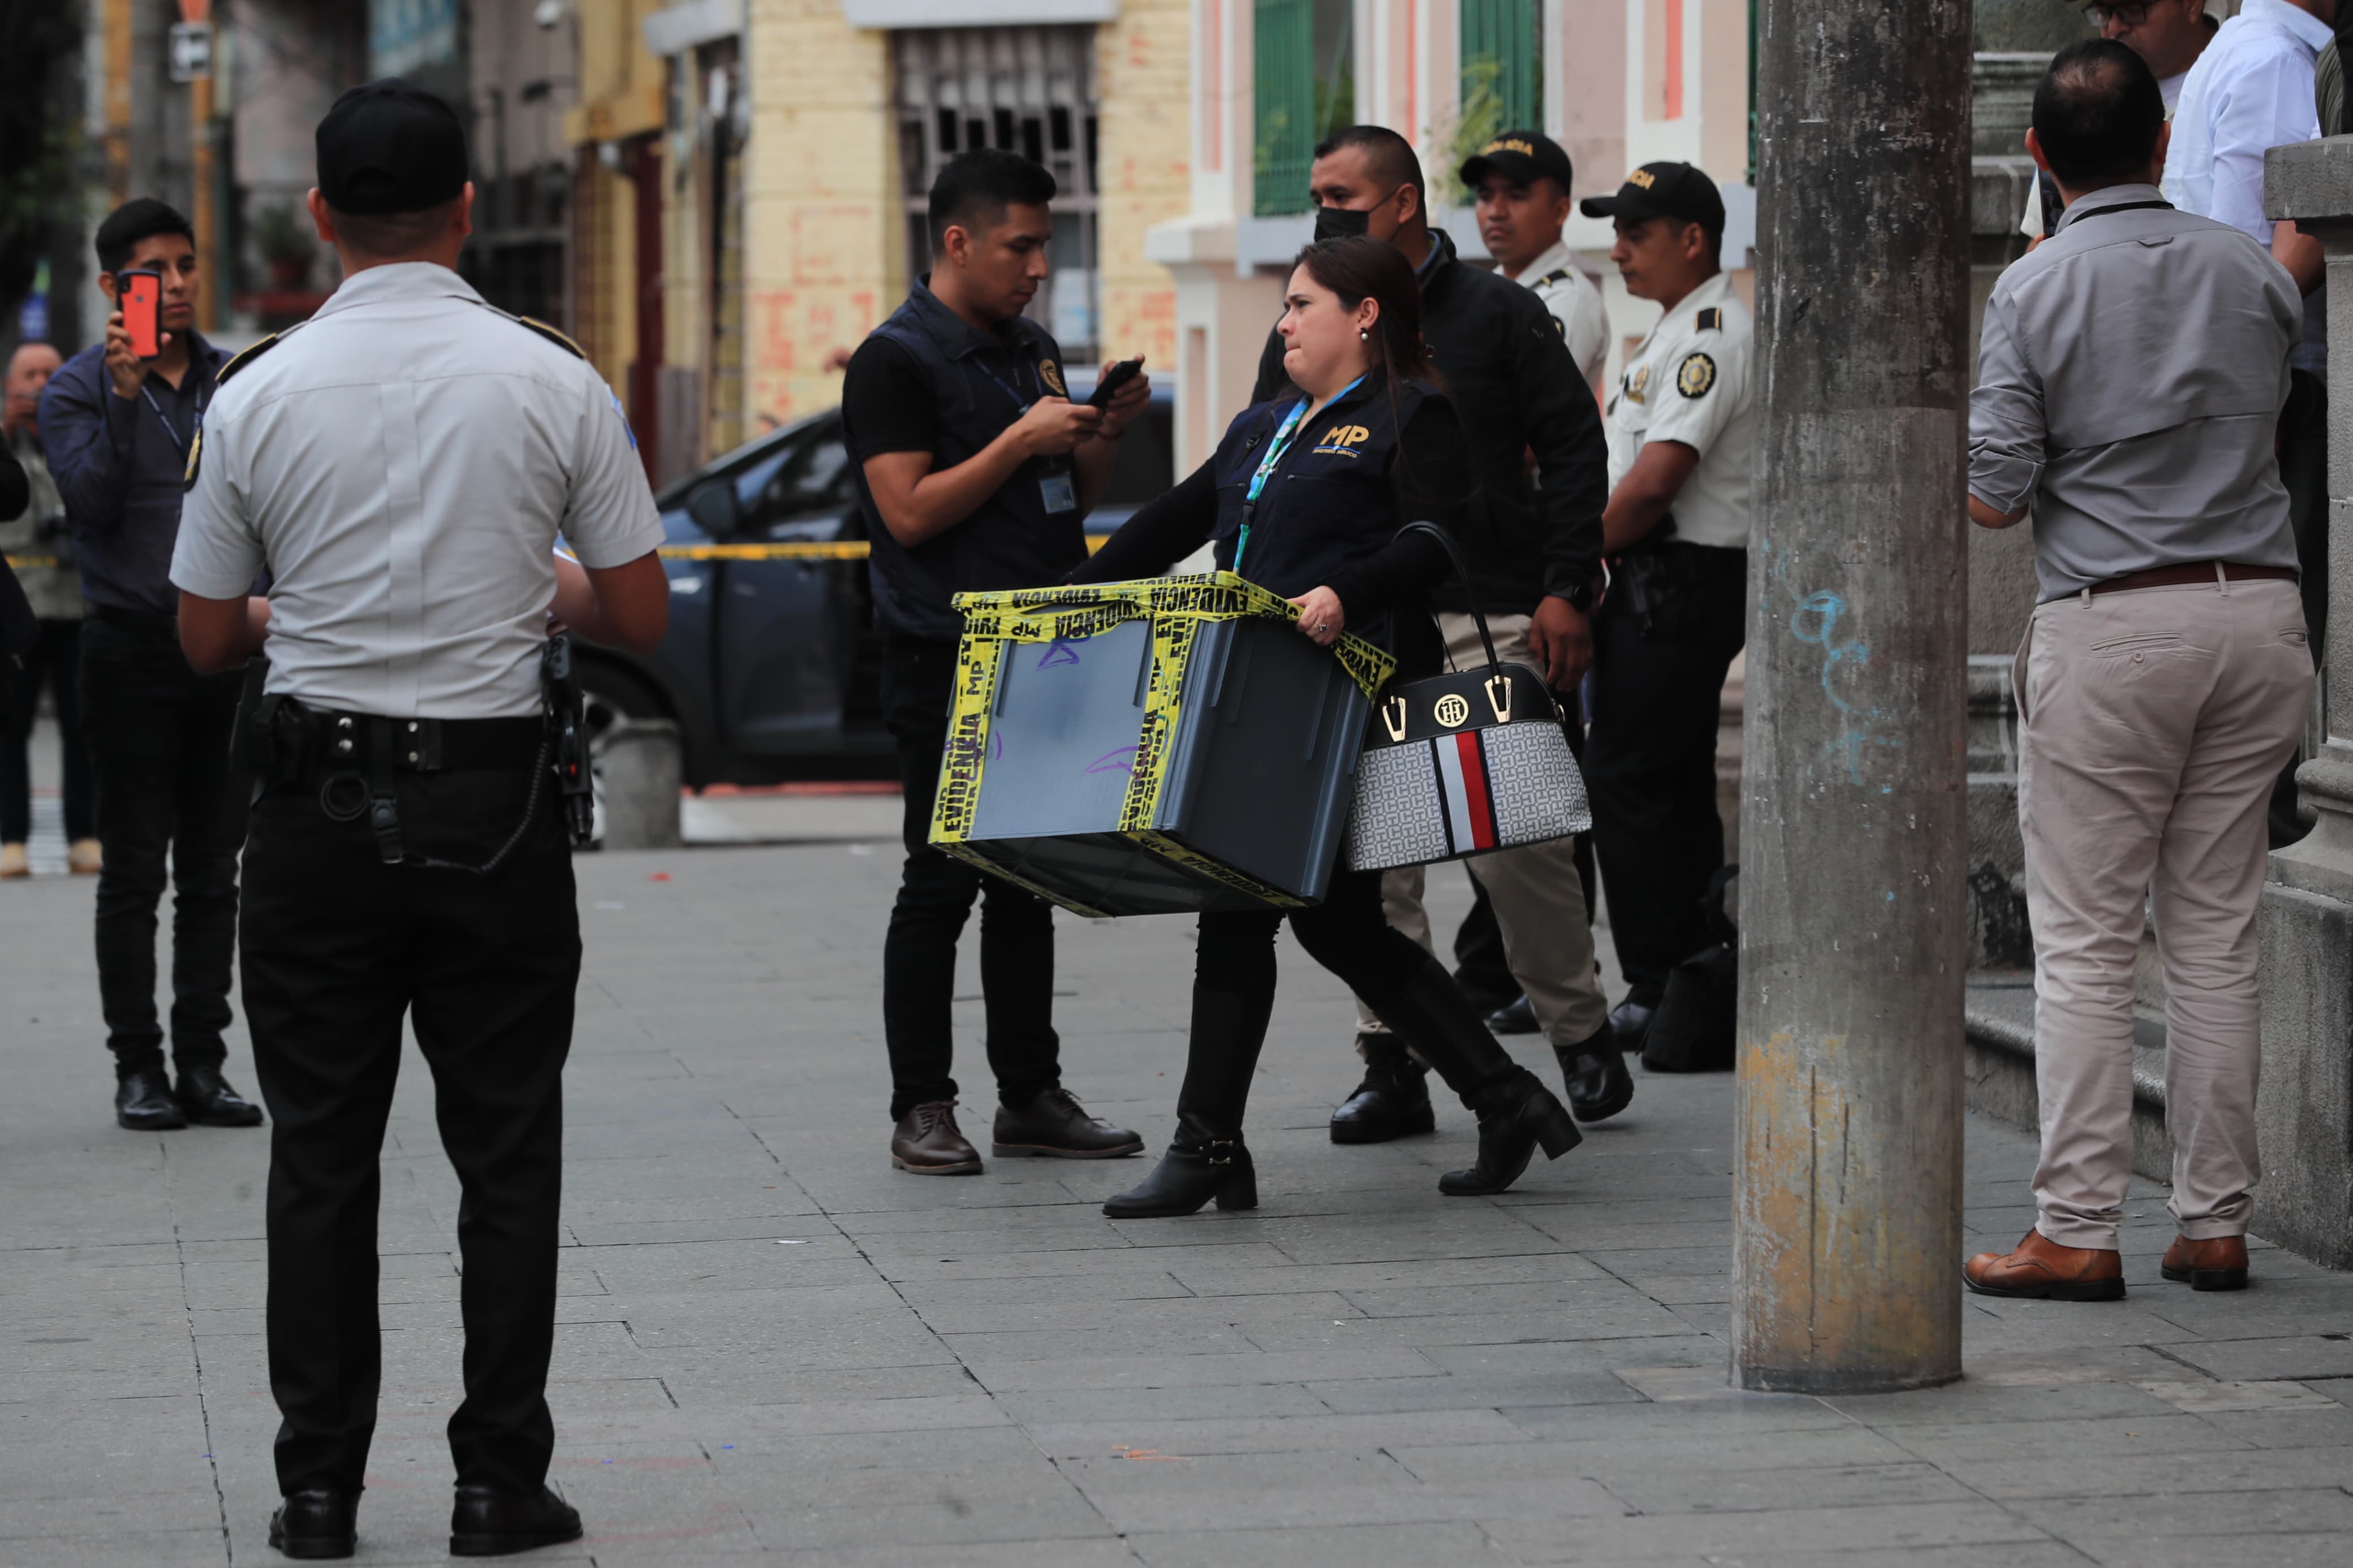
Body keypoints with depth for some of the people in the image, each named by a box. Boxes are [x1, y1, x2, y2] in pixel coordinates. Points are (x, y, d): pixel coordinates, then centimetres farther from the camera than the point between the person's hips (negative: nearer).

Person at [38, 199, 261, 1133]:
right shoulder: (79, 389, 1)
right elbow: (91, 503, -12)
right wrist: (122, 401, -21)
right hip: (131, 647, -3)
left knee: (213, 871, 5)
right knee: (134, 872, -1)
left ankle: (202, 1060, 9)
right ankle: (137, 1066, 4)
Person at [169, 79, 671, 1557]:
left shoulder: (259, 394, -3)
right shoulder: (554, 382, -4)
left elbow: (207, 635, 4)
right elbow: (644, 616, -1)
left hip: (316, 805, 1)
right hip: (493, 806, -1)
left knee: (322, 1155, 8)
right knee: (506, 1153, 7)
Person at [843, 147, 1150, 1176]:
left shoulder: (1032, 349, 16)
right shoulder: (896, 362, -8)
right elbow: (911, 511, -16)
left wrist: (1107, 434, 2)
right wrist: (1022, 441, -17)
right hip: (947, 666, -7)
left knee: (1029, 878, 10)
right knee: (942, 881, -5)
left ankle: (1031, 1094, 15)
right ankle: (921, 1110, -1)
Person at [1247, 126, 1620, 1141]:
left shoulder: (1495, 313, 4)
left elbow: (1573, 447, 2)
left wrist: (1564, 591, -6)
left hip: (1485, 616, -4)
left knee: (1513, 837, -7)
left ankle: (1581, 1036, 10)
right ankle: (1391, 1064, 5)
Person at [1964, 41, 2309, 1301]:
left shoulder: (2033, 290, -7)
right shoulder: (2250, 271, 5)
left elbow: (1995, 496, -8)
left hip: (2112, 621, -4)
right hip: (2257, 608, 4)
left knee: (2085, 941, 0)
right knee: (2216, 932, 9)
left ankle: (2077, 1231, -2)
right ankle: (2214, 1224, 11)